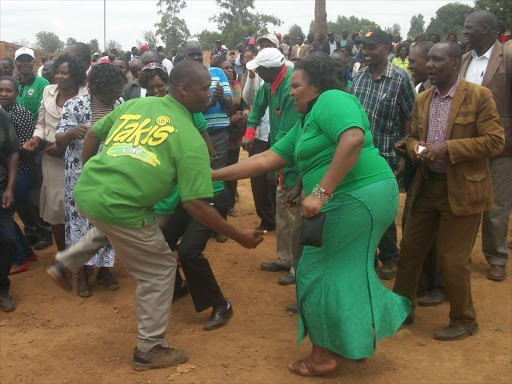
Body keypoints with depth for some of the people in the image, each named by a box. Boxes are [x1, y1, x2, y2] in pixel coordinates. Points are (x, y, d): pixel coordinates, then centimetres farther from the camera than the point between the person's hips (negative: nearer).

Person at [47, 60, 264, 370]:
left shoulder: (135, 104, 12)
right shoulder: (191, 140, -5)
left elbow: (92, 135, 20)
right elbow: (195, 205, -10)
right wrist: (239, 236, -1)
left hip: (84, 193, 7)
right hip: (120, 210, -7)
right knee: (159, 270, 13)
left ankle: (66, 264, 34)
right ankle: (150, 350, 24)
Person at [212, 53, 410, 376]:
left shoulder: (331, 101, -8)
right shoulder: (304, 125, 21)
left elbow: (353, 139, -27)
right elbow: (266, 159, 19)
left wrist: (321, 192, -26)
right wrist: (215, 175, 17)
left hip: (359, 198, -10)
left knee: (321, 273, 2)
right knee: (345, 269, 19)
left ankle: (323, 357, 16)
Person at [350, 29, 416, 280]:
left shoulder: (400, 79, -10)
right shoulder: (359, 76, 4)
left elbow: (409, 119, -8)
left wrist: (404, 156, -11)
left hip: (385, 156, -5)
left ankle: (389, 258, 25)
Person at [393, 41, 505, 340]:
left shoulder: (479, 96, -10)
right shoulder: (423, 99, 9)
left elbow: (495, 141, -15)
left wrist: (447, 148, -22)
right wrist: (415, 146, -6)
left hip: (461, 190, -6)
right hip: (427, 185, 6)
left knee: (453, 259, 2)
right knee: (410, 249, 12)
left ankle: (464, 321, 24)